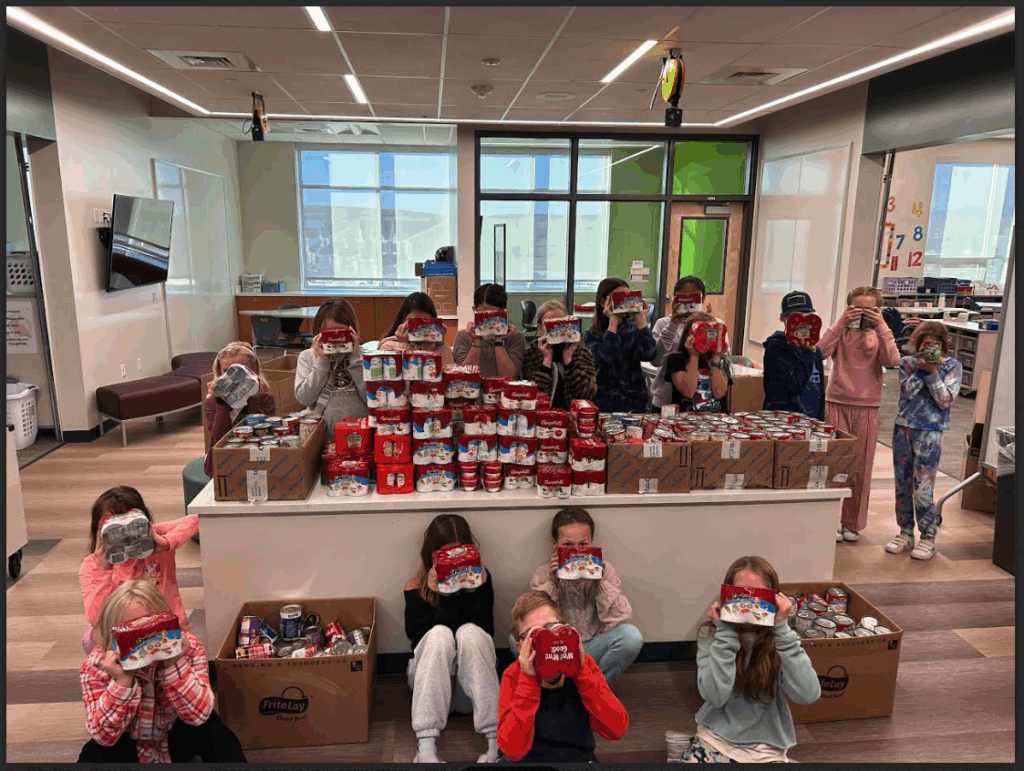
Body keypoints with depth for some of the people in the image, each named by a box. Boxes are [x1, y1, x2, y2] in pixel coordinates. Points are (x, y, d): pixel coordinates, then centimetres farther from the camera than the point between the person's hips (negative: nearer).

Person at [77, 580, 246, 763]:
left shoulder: (189, 648, -22)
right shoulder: (95, 665, -20)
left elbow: (198, 715, -26)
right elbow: (104, 736, -22)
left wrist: (174, 664, -38)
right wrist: (122, 682, -37)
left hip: (177, 739, -1)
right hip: (128, 747, 1)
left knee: (213, 730, -29)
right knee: (93, 755, -28)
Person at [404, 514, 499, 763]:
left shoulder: (479, 578, -1)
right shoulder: (417, 587, -1)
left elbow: (486, 632, -10)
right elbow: (418, 638, -12)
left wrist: (479, 589, -22)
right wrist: (439, 594, -22)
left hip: (471, 686, 0)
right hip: (430, 681, 0)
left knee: (470, 631, -28)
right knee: (439, 633, -29)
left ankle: (497, 738, -32)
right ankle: (426, 745, -35)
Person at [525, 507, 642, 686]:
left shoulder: (604, 570, -6)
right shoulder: (543, 575, -6)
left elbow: (622, 617, -13)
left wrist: (601, 583, -24)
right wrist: (552, 584, -24)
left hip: (591, 648, 1)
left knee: (631, 636, -27)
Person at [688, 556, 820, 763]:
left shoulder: (781, 637, -4)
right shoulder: (711, 634, -6)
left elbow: (808, 695, -19)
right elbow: (715, 696, -18)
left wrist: (781, 629, -21)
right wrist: (726, 632, -20)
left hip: (766, 749, 2)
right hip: (715, 738, -1)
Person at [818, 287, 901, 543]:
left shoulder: (879, 335, 5)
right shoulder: (841, 332, 2)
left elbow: (892, 361, -13)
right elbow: (821, 351, -16)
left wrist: (881, 327, -18)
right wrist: (841, 323, -20)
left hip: (867, 408, 1)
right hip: (837, 404, -1)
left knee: (861, 467, 7)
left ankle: (852, 523, 21)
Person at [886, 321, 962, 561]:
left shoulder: (953, 367, 2)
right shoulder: (908, 363, 8)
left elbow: (945, 400, -9)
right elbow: (908, 391, -7)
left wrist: (932, 371, -13)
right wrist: (921, 367, -11)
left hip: (930, 433, -3)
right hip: (903, 427, 3)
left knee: (922, 487, -6)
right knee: (903, 484, 9)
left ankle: (927, 537, 8)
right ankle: (905, 533, 21)